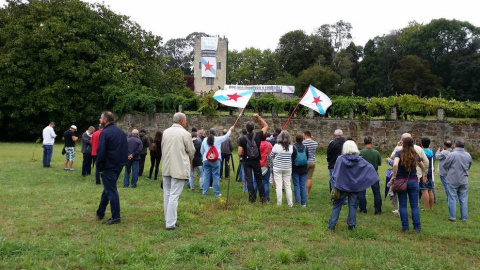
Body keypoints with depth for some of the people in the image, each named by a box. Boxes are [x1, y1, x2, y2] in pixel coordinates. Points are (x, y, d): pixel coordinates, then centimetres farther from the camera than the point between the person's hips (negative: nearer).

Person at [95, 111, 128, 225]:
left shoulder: (105, 133, -14)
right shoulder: (121, 132, 11)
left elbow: (101, 152, -18)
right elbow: (126, 149, 14)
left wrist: (99, 167, -8)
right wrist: (123, 162, 14)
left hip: (108, 167, -8)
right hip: (119, 165, 8)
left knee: (111, 191, -1)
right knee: (107, 189, 19)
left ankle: (116, 217, 3)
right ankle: (100, 213, 30)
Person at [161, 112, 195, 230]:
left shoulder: (165, 132, 6)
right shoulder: (185, 134, -11)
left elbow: (162, 149, 14)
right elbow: (191, 151, -2)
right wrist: (189, 161, 18)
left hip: (166, 168, 6)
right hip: (179, 168, -6)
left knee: (167, 194, 15)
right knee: (174, 196, -4)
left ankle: (168, 220, 23)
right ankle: (170, 224, -1)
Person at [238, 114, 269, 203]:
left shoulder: (242, 139, -12)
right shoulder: (258, 136, -8)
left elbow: (240, 153, -15)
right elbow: (266, 126, 8)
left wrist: (244, 154, 8)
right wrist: (258, 117, 3)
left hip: (246, 162, -1)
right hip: (256, 161, 1)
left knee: (249, 179, 5)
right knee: (259, 180, 10)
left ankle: (252, 197, 5)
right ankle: (263, 198, 14)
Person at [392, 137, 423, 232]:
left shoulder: (399, 153, -8)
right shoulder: (415, 154, 4)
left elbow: (395, 164, -25)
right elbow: (423, 166, 19)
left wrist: (394, 176, -13)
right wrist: (423, 176, 36)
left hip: (401, 181, -2)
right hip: (413, 181, 2)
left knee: (402, 205, 6)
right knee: (414, 205, 6)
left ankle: (405, 227, 8)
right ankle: (417, 227, 8)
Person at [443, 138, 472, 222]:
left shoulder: (451, 155, -17)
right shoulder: (468, 155, 0)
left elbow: (445, 166, -6)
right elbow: (468, 167, 12)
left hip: (453, 181, -4)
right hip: (464, 181, 4)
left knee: (452, 198, 4)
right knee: (463, 199, 11)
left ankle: (452, 217, 7)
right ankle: (464, 217, 17)